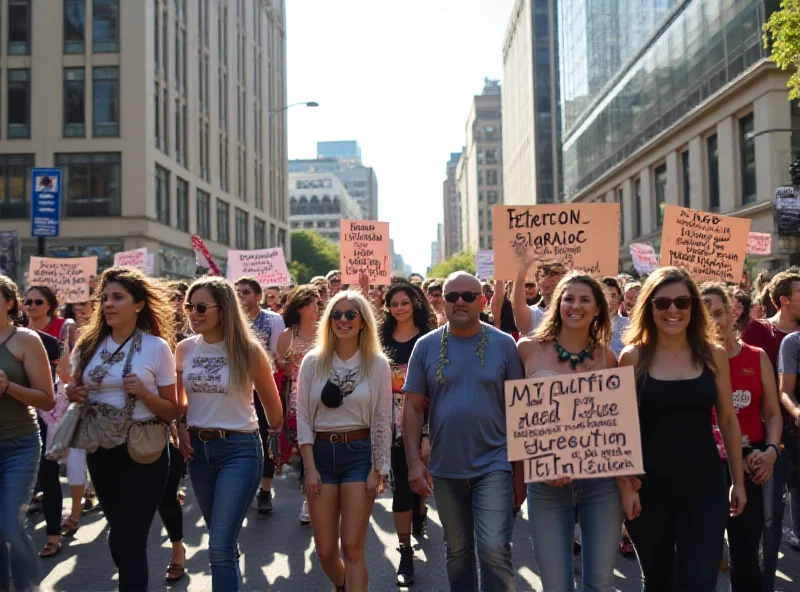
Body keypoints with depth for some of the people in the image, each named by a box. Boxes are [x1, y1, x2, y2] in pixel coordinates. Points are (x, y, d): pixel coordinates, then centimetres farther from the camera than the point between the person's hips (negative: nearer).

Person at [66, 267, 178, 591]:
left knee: (132, 539, -4)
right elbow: (77, 391, 17)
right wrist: (72, 394, -5)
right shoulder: (88, 345, 2)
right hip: (100, 450, 5)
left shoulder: (157, 347, -9)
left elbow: (172, 411, -5)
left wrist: (144, 393, -22)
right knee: (117, 531, 19)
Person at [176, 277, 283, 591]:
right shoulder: (184, 349, 0)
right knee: (221, 542, 18)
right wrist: (181, 428, 2)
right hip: (197, 448, 5)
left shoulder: (248, 350, -12)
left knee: (220, 547, -11)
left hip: (239, 449, -5)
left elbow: (271, 400, 4)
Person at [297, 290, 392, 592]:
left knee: (352, 549, -3)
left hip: (360, 454, -2)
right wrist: (309, 467, -4)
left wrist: (377, 469, -4)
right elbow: (303, 417, 2)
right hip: (321, 453, 2)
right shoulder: (313, 361, 2)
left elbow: (382, 420, 0)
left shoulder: (377, 364, -1)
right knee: (325, 550, 8)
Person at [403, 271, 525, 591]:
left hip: (493, 464, -2)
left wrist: (520, 469, -2)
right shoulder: (426, 346, 1)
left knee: (495, 549, -9)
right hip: (445, 467, 2)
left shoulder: (503, 344, -2)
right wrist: (414, 461, -7)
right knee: (457, 551, 15)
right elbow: (412, 407, 2)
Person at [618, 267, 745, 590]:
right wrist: (625, 485, -8)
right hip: (649, 487, 0)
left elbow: (728, 420, 8)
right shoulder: (633, 356, -4)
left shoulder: (714, 355, 1)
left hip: (704, 486, 1)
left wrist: (738, 480, 10)